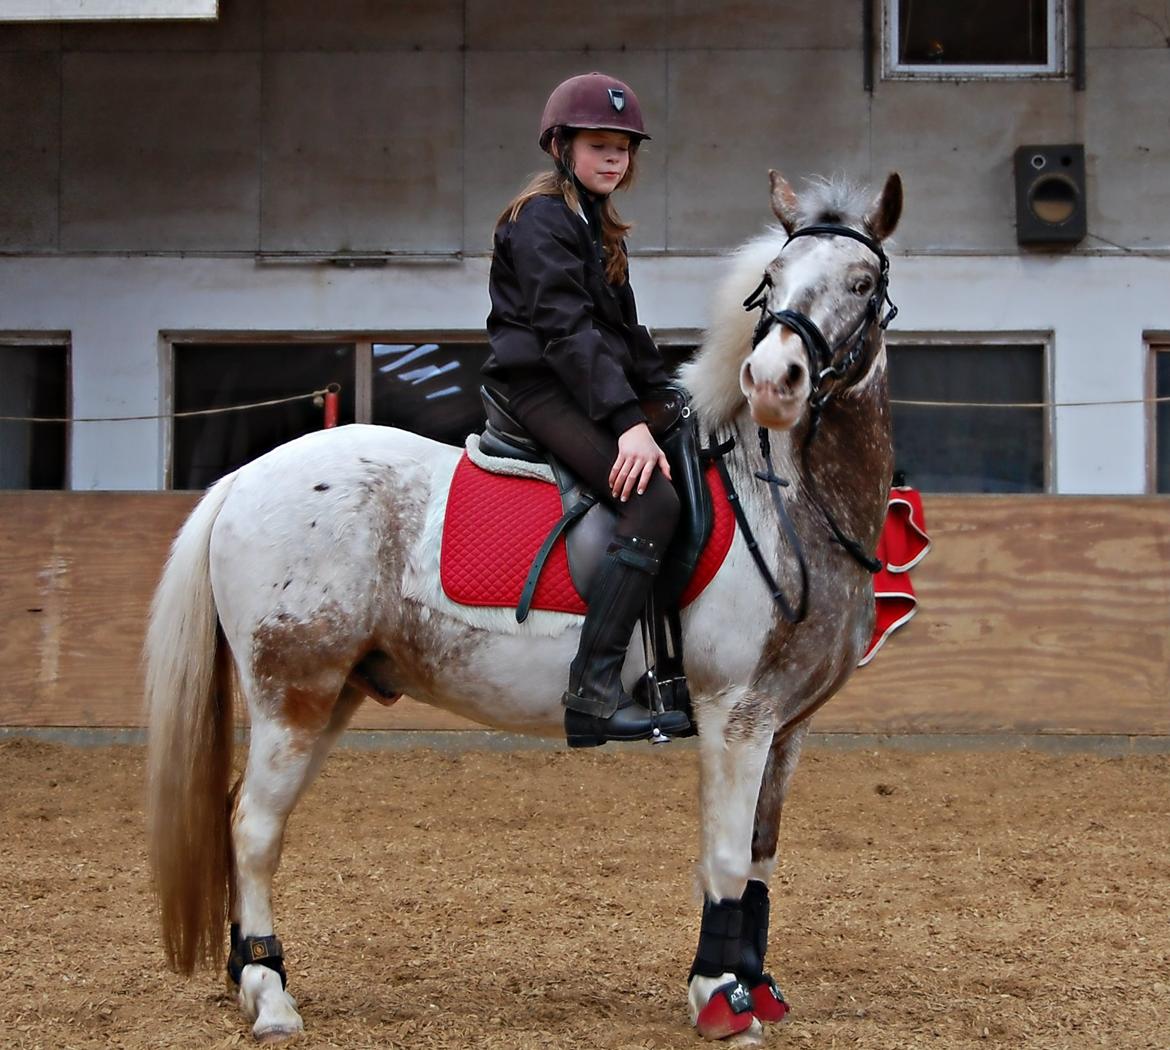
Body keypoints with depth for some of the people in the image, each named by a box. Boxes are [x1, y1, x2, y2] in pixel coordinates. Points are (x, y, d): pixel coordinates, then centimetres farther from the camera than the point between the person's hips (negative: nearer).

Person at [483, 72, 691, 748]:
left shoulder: (597, 224, 22)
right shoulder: (543, 220, -9)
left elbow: (625, 334, 27)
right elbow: (567, 331, -20)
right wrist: (628, 421, -28)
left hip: (591, 389, 11)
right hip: (544, 389, -11)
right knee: (654, 497, -28)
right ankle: (593, 692, -36)